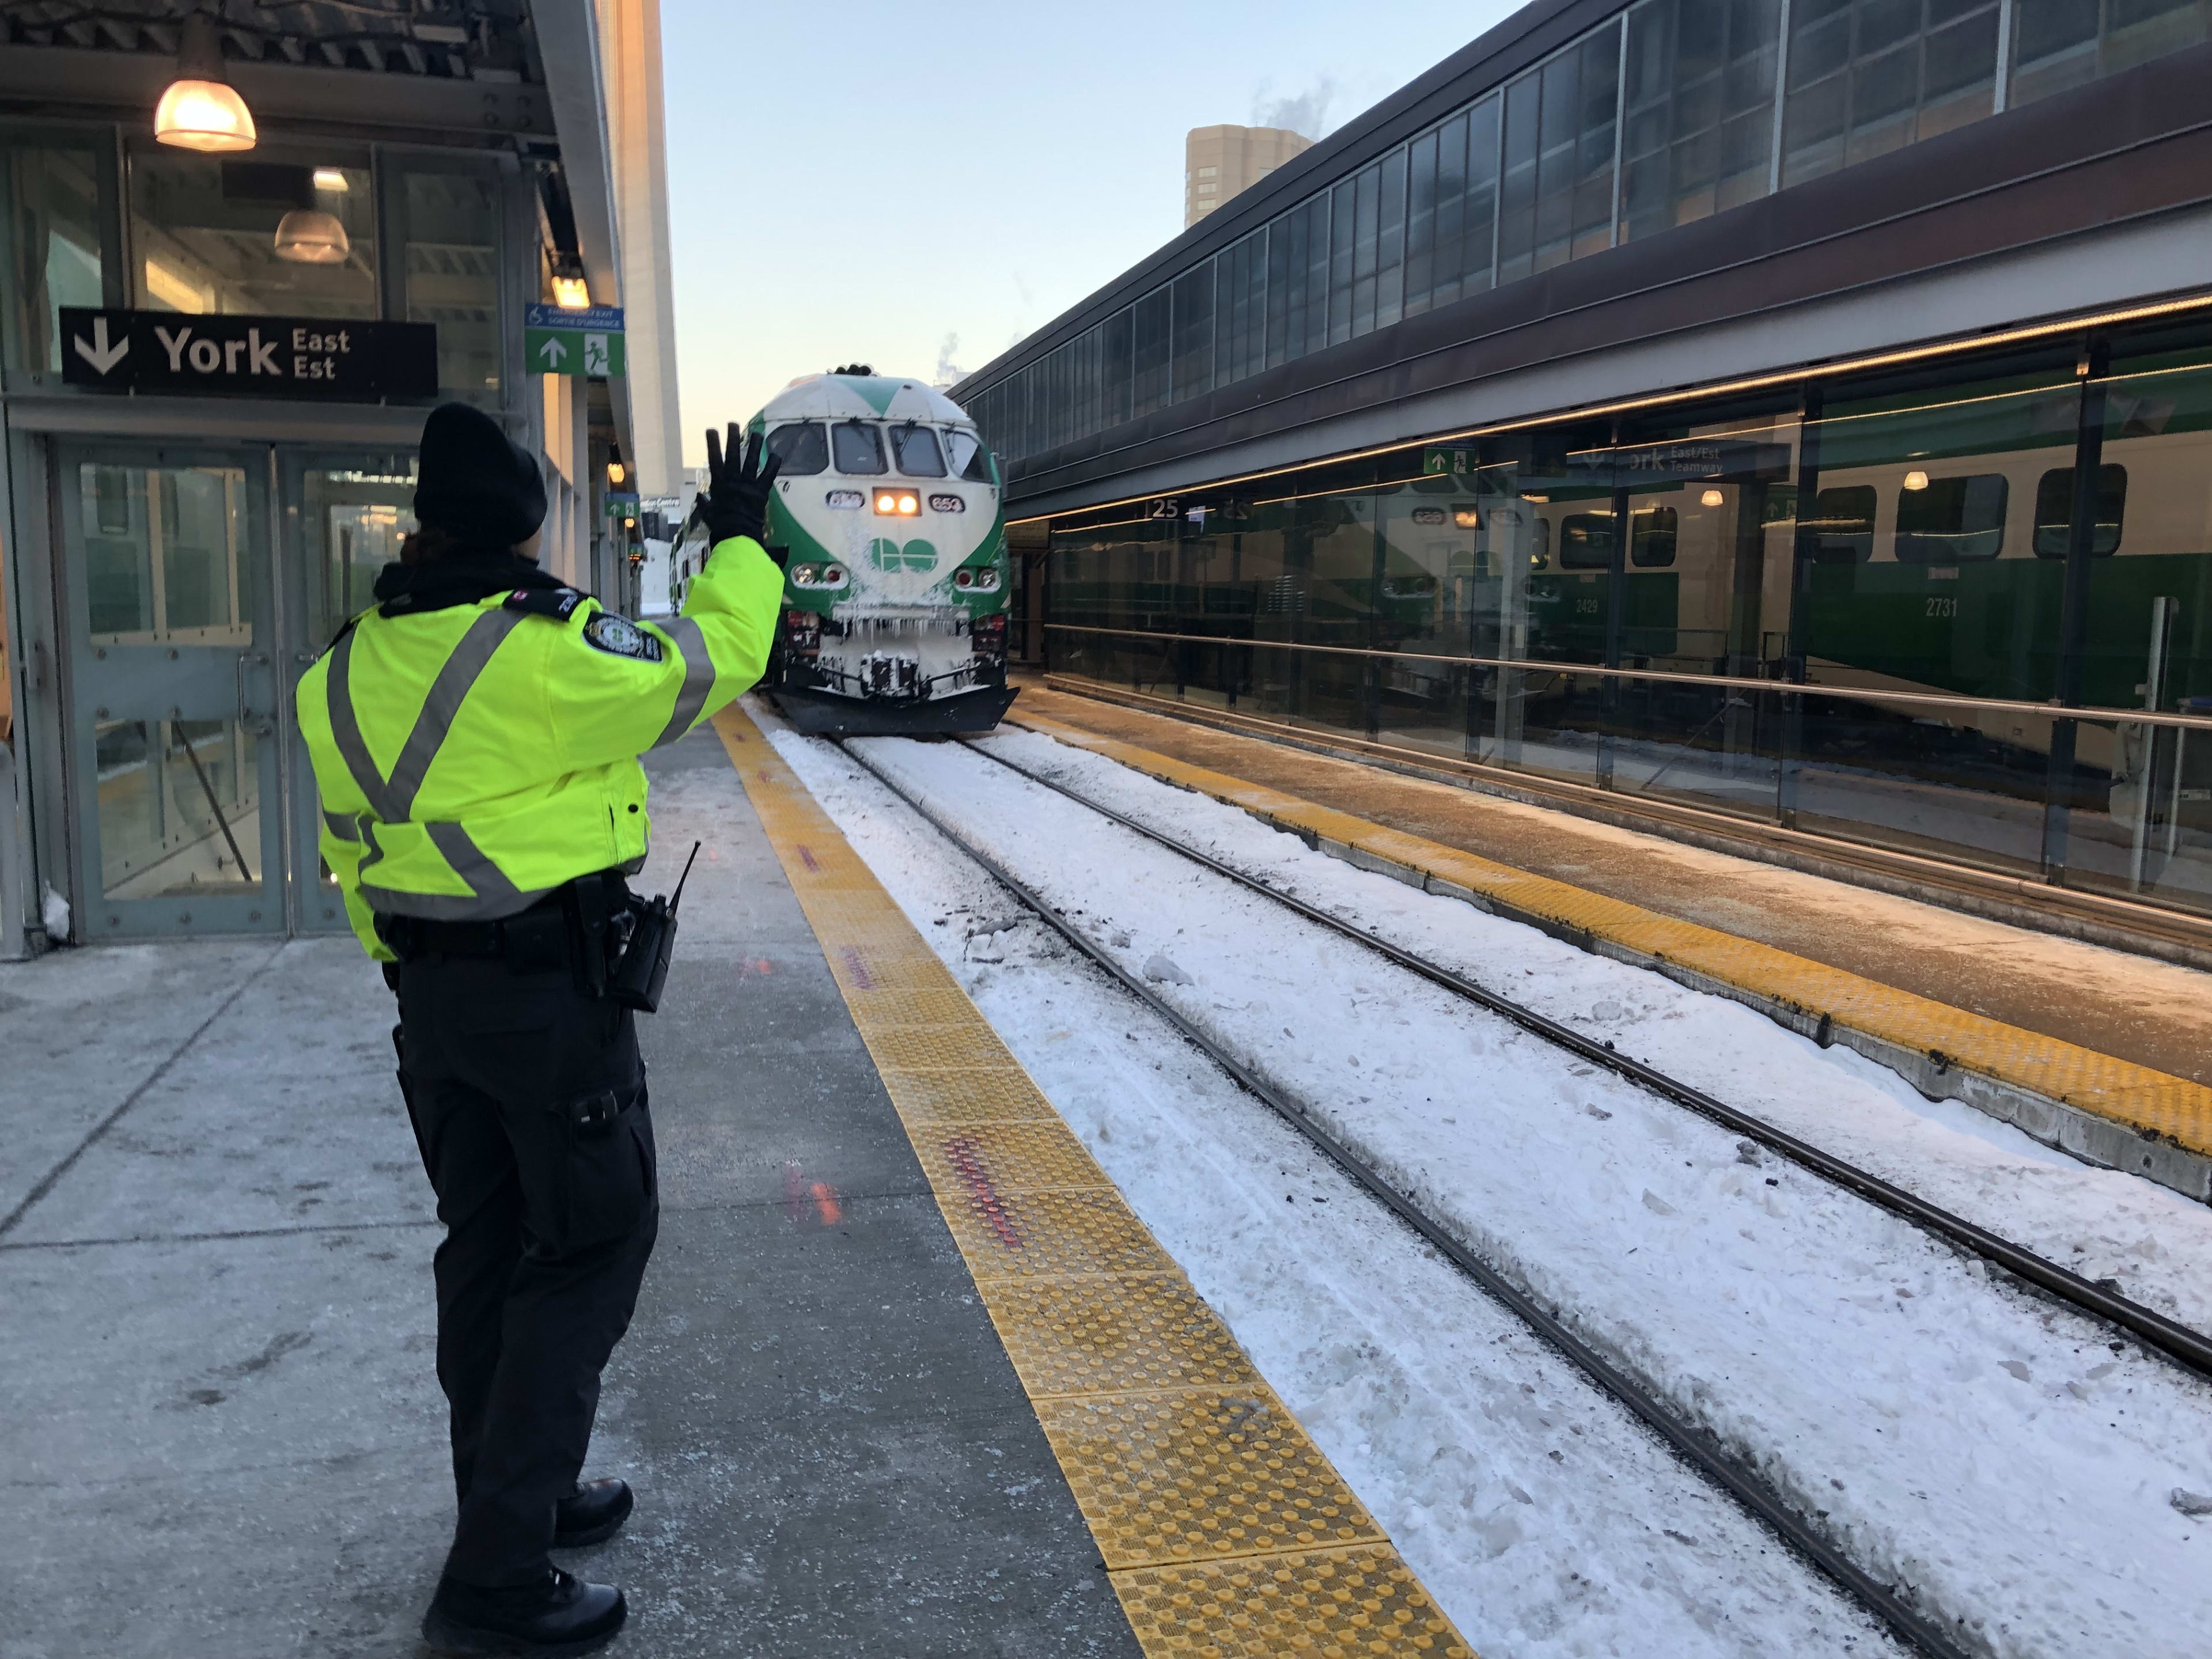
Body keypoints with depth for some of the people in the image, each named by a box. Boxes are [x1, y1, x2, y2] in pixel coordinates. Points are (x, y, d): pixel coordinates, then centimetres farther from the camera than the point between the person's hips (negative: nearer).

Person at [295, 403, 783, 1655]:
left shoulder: (348, 671, 5)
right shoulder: (547, 649, -19)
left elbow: (355, 848, 13)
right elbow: (707, 666, -7)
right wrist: (741, 544, 8)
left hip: (432, 997, 8)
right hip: (556, 988, -8)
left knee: (487, 1247, 19)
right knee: (591, 1250, 3)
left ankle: (516, 1502, 34)